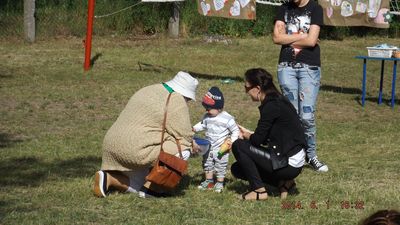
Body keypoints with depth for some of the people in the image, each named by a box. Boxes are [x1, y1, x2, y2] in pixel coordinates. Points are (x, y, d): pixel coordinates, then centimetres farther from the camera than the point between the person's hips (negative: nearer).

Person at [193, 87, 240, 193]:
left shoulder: (227, 118, -17)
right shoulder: (207, 117, 1)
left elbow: (235, 130, -10)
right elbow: (202, 125, 19)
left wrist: (232, 141, -20)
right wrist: (194, 128, 3)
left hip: (221, 148, -6)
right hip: (208, 147, 6)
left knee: (220, 166, 2)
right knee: (207, 164, 14)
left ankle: (220, 183, 15)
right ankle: (209, 181, 28)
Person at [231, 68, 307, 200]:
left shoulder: (271, 106, -18)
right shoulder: (277, 100, 11)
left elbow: (258, 139, -16)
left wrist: (246, 136, 5)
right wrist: (248, 133, 16)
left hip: (289, 164, -10)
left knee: (238, 146, -8)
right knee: (237, 169, 15)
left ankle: (259, 191, -4)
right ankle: (282, 182, 10)